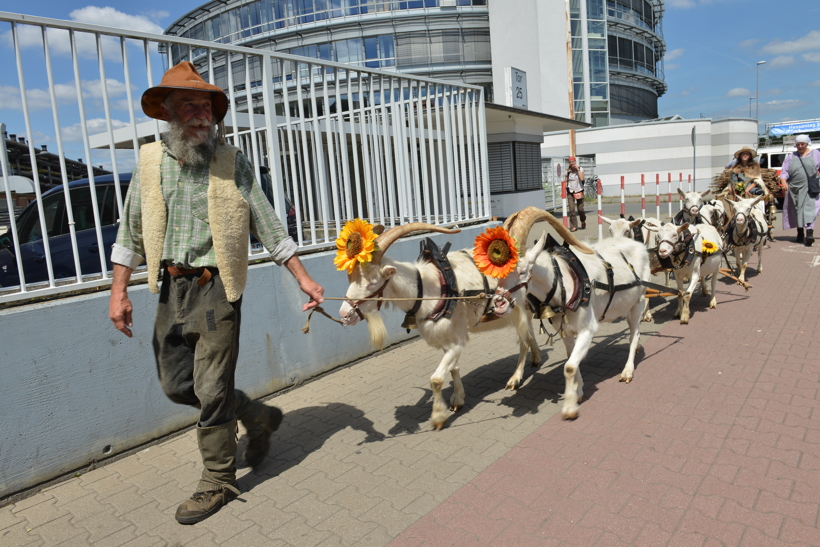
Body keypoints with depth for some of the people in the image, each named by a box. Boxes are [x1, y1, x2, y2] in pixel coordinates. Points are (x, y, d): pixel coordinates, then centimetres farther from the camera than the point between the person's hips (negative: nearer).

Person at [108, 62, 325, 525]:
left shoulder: (233, 162, 0)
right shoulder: (150, 162, 8)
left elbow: (268, 225, 0)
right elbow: (131, 232, 11)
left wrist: (303, 278, -4)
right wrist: (119, 291, 6)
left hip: (217, 288, -4)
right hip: (171, 289, 5)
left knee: (211, 390, -1)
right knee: (176, 384, 12)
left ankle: (218, 482, 19)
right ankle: (259, 417, 32)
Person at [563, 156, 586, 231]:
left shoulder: (580, 169, -1)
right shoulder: (568, 171, 1)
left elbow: (582, 178, -17)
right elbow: (565, 182, 7)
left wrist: (578, 169, -15)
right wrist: (563, 191, -2)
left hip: (579, 191, -1)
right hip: (570, 192, 1)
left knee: (580, 209, 1)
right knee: (571, 209, -10)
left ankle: (583, 221, 32)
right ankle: (573, 226, -2)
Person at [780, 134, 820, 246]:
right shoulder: (791, 157, 13)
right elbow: (784, 171, 6)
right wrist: (783, 181, -13)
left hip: (810, 189, -3)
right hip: (794, 188, 3)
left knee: (809, 209, -16)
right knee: (797, 210, 10)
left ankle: (809, 233, -26)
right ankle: (800, 234, 22)